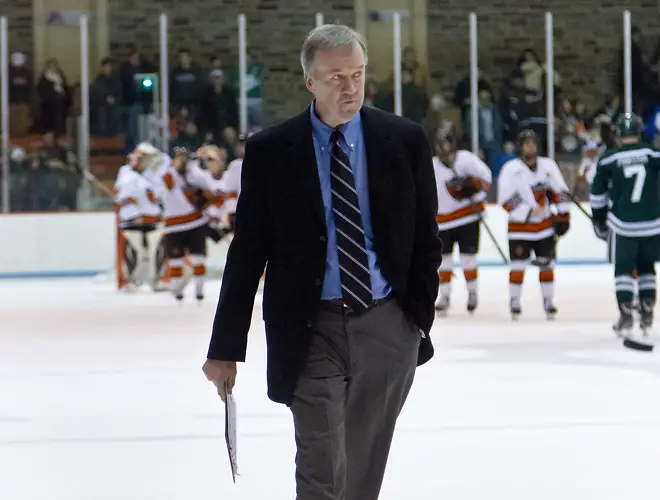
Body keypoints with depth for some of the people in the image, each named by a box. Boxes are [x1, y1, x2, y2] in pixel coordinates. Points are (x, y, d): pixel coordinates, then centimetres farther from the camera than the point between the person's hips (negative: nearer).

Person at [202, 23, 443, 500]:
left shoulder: (405, 140, 1)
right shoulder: (270, 151, -3)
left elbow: (425, 238, 7)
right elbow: (247, 254, -1)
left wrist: (420, 316, 1)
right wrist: (226, 347, -3)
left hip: (388, 326, 2)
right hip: (311, 330, -2)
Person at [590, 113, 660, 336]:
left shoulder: (609, 159, -4)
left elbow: (598, 193, 5)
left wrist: (599, 218, 18)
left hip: (622, 223, -2)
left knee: (623, 268, 10)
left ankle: (626, 313, 2)